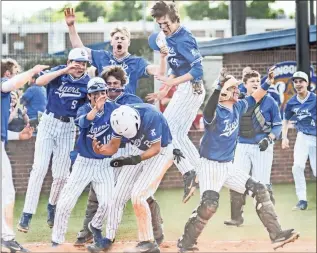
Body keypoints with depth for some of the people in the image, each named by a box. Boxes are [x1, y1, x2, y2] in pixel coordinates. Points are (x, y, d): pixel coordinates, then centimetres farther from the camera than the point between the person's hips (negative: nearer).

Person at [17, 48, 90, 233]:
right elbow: (39, 81, -23)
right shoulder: (59, 72, -5)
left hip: (68, 128, 2)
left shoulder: (88, 82, -1)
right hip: (48, 123, -2)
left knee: (61, 174, 3)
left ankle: (52, 207, 31)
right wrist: (64, 71, -27)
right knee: (39, 168, -11)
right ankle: (27, 215, -12)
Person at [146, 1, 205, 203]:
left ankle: (189, 174, -13)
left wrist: (172, 82, -26)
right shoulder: (171, 38, 11)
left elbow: (198, 69, -23)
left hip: (190, 88, -10)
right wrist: (165, 91, 18)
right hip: (187, 90, 10)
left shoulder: (183, 39, -17)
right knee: (178, 135, 12)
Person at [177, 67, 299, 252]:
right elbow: (209, 112, -45)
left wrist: (268, 82, 2)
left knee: (260, 190, 5)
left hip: (228, 166, 8)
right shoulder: (215, 113, -20)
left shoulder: (238, 107, 3)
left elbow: (255, 98, 18)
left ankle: (277, 234, 11)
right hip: (211, 166, -8)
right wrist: (219, 88, -59)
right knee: (209, 205, -25)